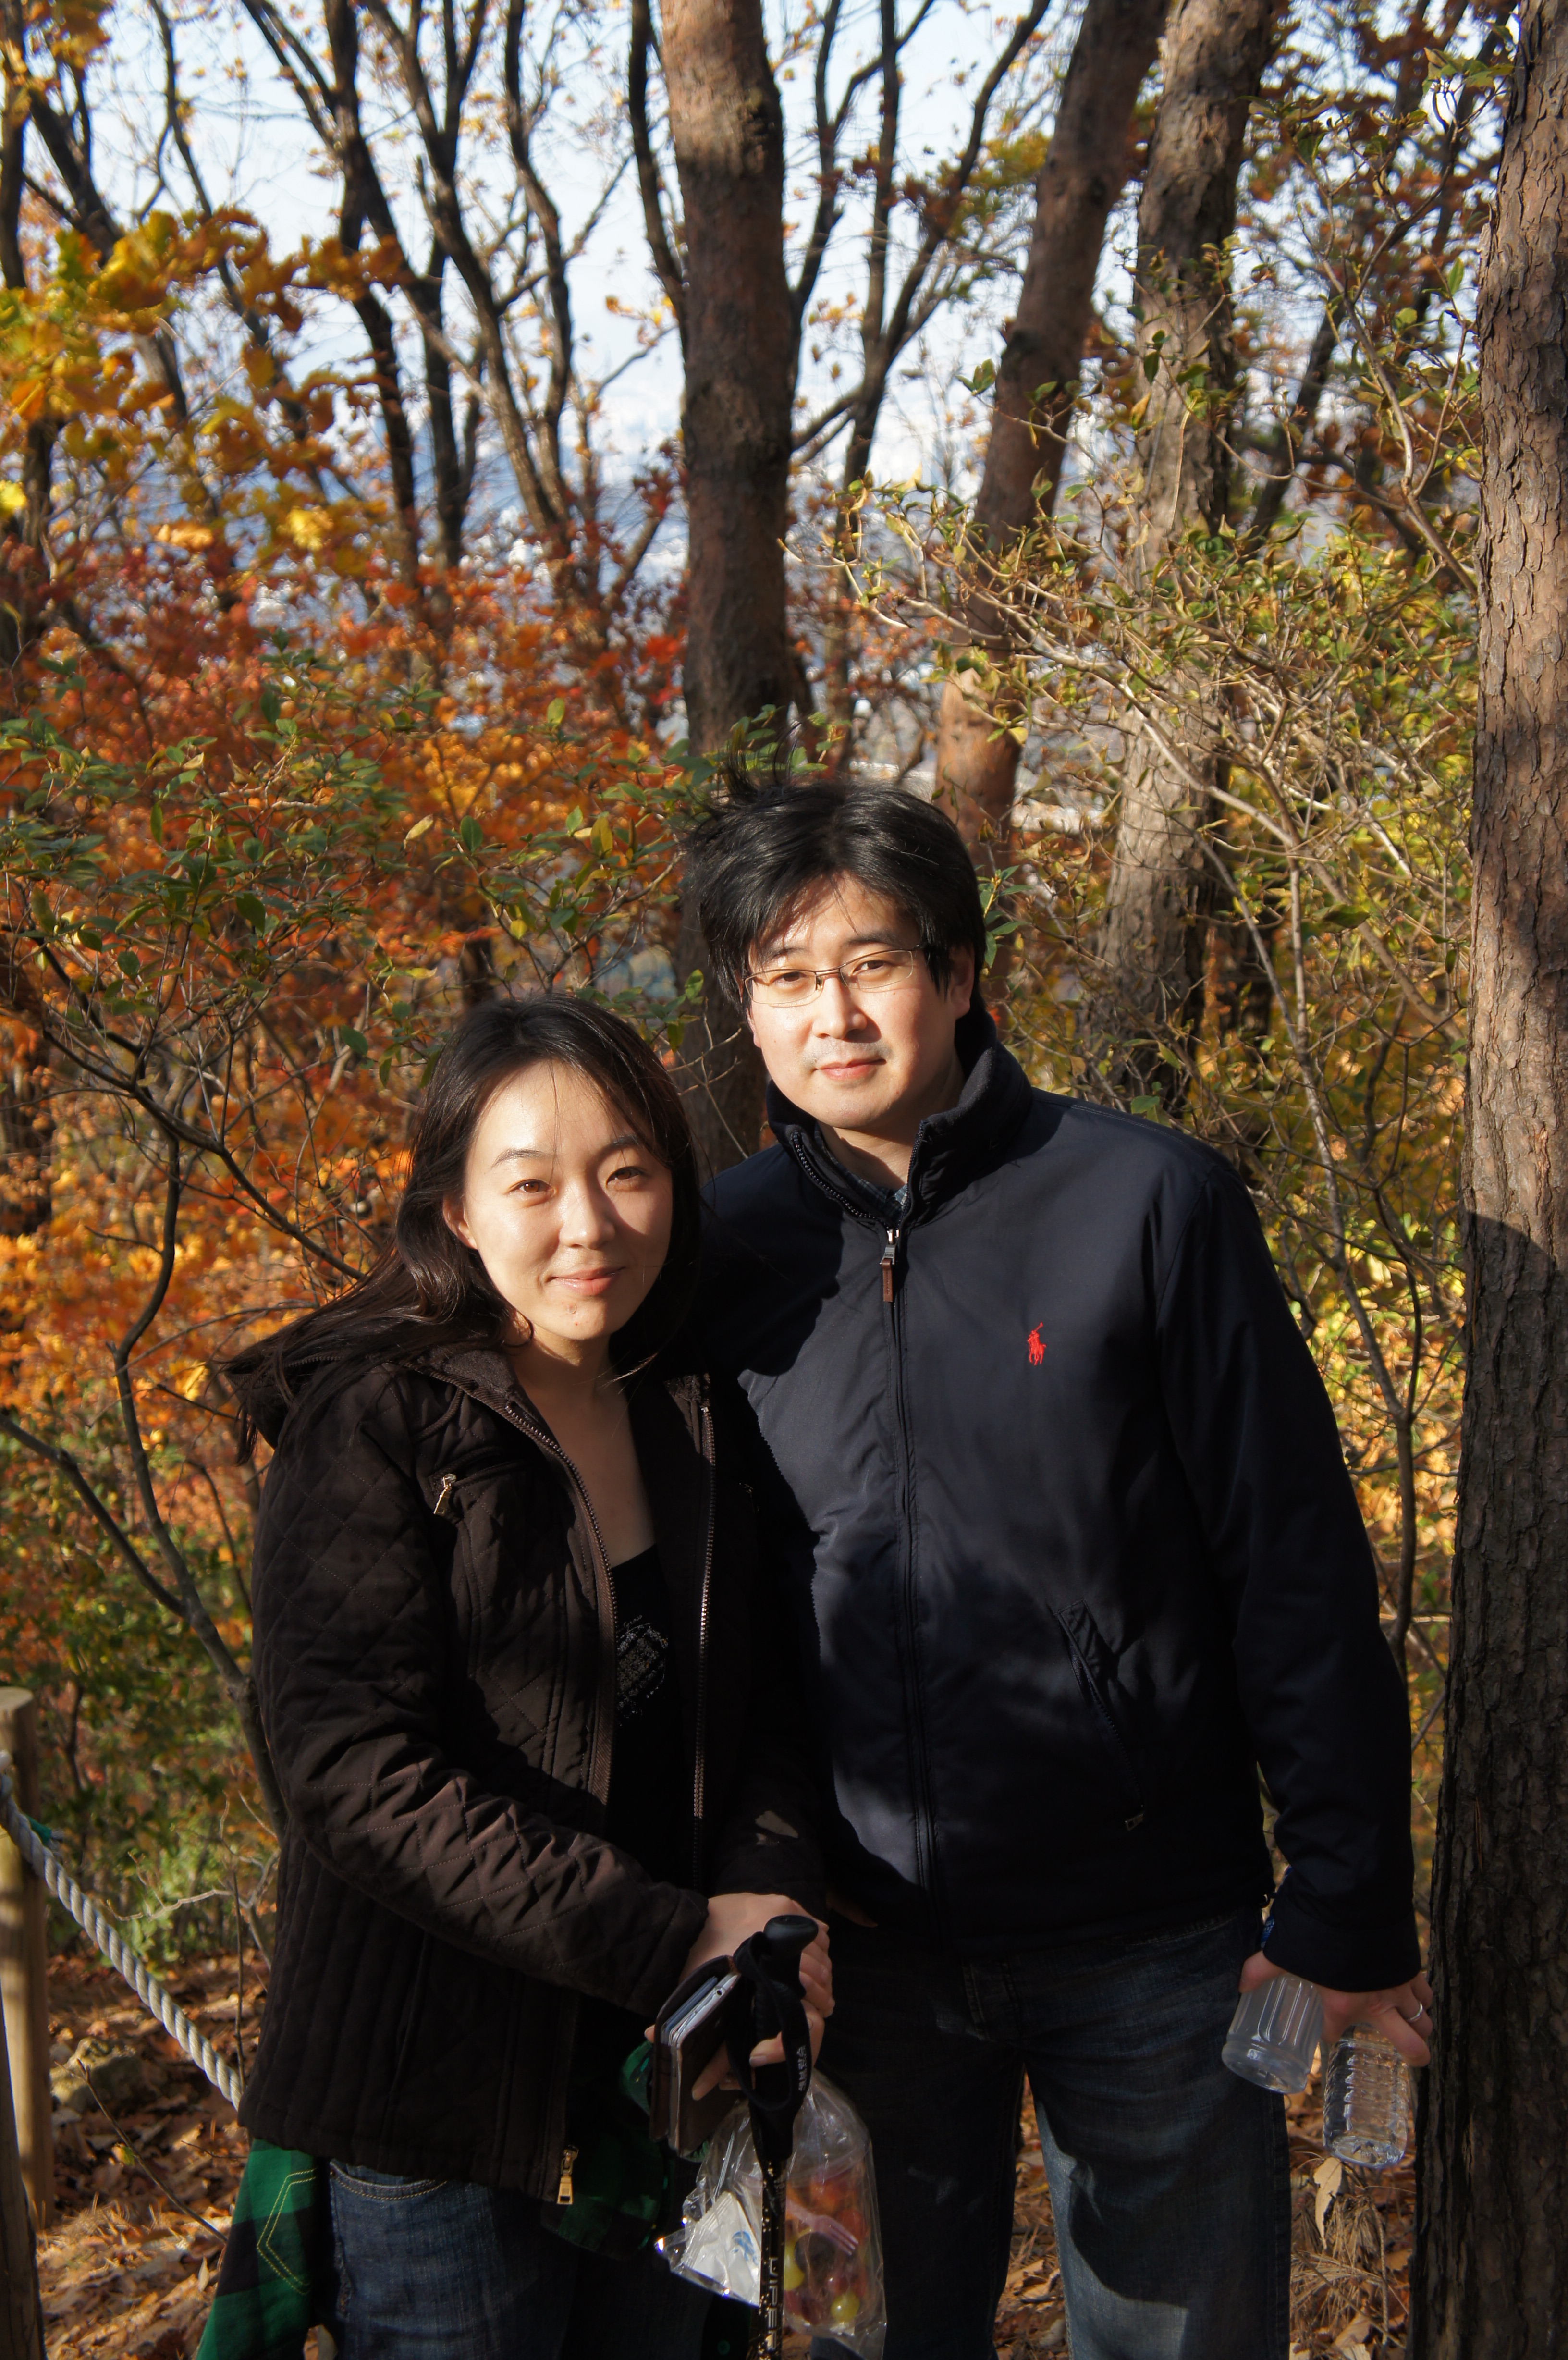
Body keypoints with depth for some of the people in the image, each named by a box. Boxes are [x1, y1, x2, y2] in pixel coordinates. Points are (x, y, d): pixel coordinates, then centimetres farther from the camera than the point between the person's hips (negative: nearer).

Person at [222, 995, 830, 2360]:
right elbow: (365, 1774, -20)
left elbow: (765, 1711, 7)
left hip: (670, 2090, 6)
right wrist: (672, 1946, -22)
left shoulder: (694, 1429, 6)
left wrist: (767, 1906, -13)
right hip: (444, 2109, -5)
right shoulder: (371, 1428, -13)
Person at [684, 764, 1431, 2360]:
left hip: (1153, 1944, -2)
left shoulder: (1149, 1205, -9)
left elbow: (1300, 1577, -7)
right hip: (866, 1955, 2)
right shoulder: (727, 1252, -1)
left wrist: (1346, 1912, -7)